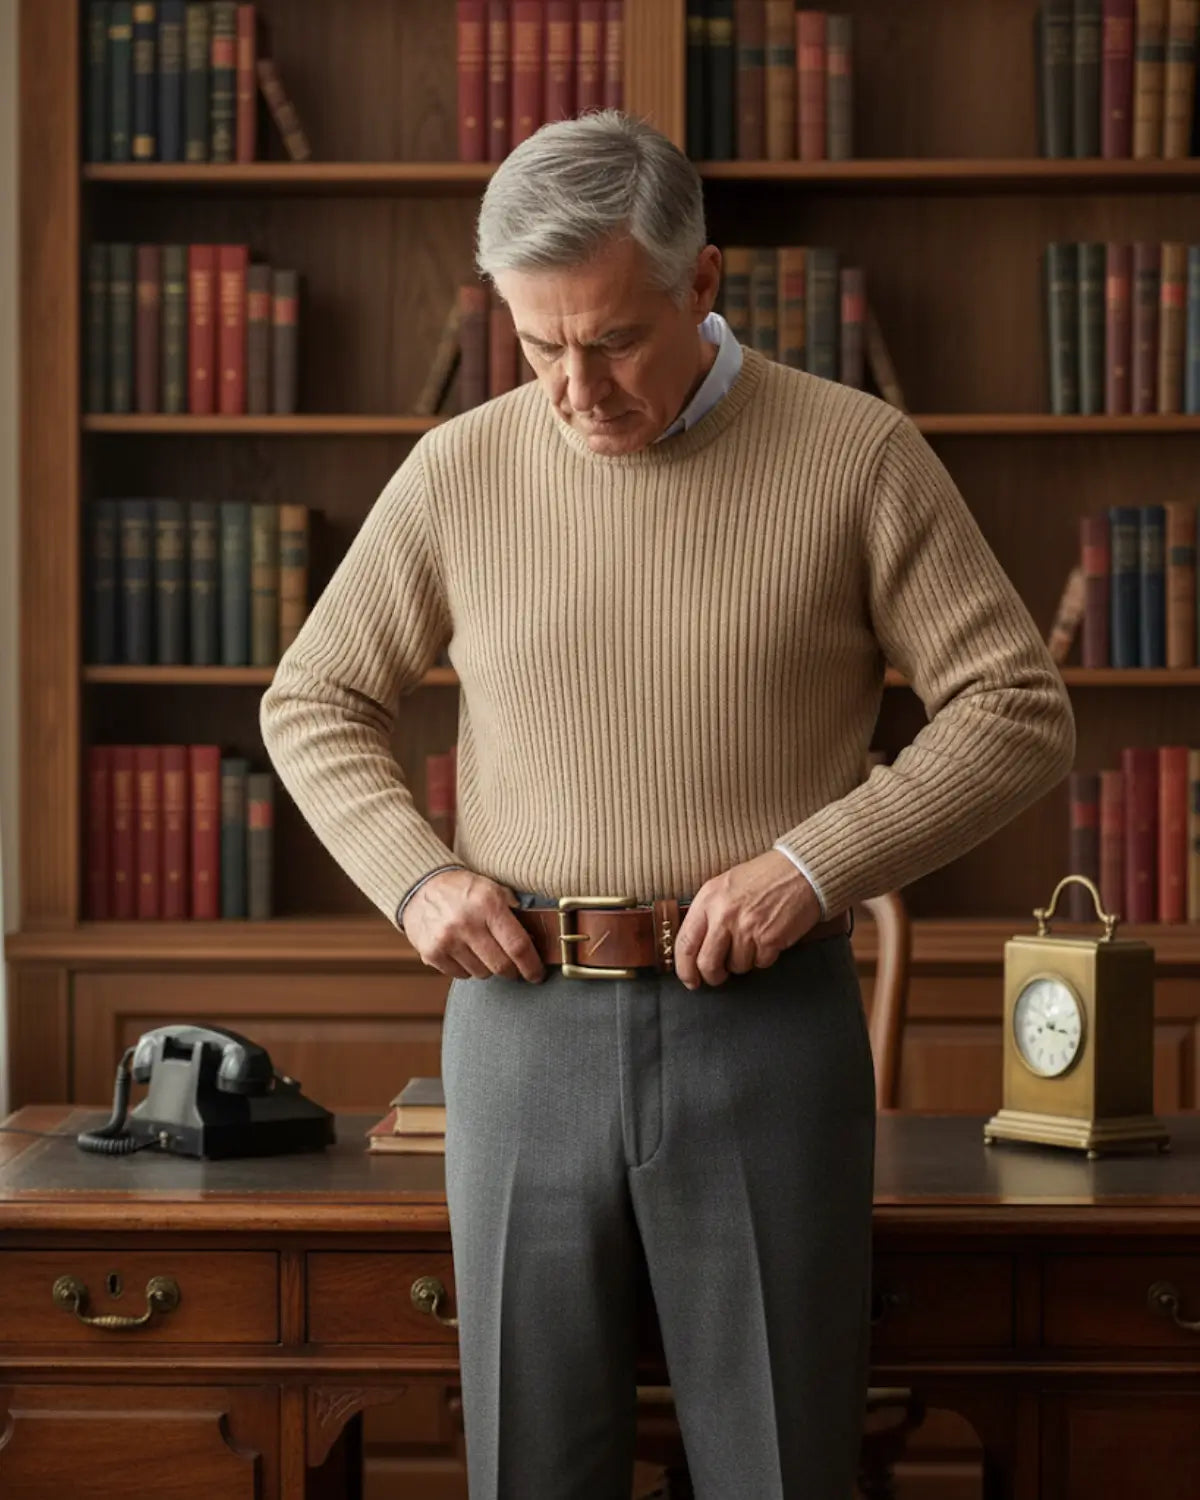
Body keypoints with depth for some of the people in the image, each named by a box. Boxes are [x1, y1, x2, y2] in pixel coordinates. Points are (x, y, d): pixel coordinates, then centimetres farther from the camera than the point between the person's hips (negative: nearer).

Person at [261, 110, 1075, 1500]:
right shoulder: (460, 472, 5)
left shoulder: (856, 456, -2)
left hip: (764, 1024, -2)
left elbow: (1018, 712, -3)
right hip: (520, 1016, 2)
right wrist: (412, 876, -2)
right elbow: (312, 705, 15)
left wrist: (814, 864, -14)